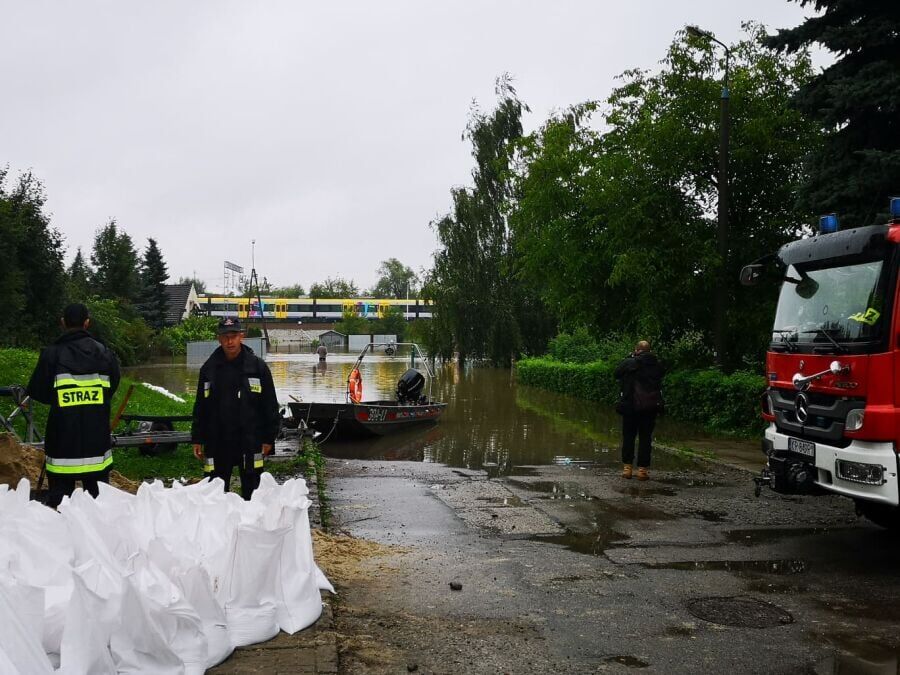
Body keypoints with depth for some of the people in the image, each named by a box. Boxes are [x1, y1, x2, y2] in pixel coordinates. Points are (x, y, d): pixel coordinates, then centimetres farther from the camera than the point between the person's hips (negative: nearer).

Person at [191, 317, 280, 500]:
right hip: (217, 442, 2)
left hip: (250, 443, -2)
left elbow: (270, 406, 0)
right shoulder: (209, 368, 5)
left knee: (251, 490, 8)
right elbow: (200, 407, 10)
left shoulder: (258, 366, -2)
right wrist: (197, 439, 7)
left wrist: (268, 438, -3)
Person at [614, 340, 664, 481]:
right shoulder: (656, 365, 0)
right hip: (651, 407, 2)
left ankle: (627, 467, 10)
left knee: (628, 437, 10)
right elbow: (659, 381, 12)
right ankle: (643, 469, 6)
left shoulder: (629, 363, -8)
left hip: (630, 406, -2)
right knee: (645, 438, 7)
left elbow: (616, 373, 6)